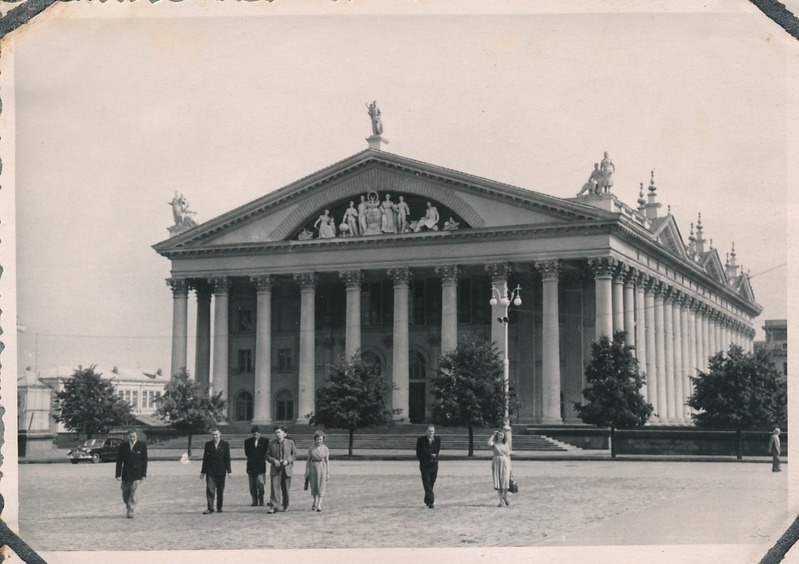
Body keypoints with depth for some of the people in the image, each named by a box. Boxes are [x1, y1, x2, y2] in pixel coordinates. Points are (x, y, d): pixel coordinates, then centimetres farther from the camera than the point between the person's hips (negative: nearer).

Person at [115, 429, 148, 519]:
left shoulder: (142, 446, -1)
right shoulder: (123, 446, 3)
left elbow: (144, 461, 0)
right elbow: (119, 461, 4)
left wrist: (144, 474, -5)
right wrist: (118, 474, -4)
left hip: (137, 474, -3)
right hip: (126, 474, 3)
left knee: (133, 494, -9)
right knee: (125, 494, 8)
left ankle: (130, 512, -5)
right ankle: (129, 509, 27)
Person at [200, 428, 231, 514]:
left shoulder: (225, 444, 2)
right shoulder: (208, 444, 6)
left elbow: (227, 458, 1)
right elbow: (205, 458, 8)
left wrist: (229, 471, -4)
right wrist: (203, 472, 7)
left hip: (221, 471, 0)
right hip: (210, 471, 0)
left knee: (220, 490, 6)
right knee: (209, 489, -8)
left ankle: (219, 507, 17)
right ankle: (210, 508, -6)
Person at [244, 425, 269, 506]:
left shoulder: (265, 441, 3)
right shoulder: (248, 441, 9)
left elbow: (266, 453, 5)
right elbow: (247, 453, 6)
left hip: (260, 466, -3)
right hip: (251, 466, 3)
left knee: (260, 484, -13)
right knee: (252, 486, 2)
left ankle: (261, 501, -3)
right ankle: (255, 501, 9)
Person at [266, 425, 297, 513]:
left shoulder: (290, 443, 5)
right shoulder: (271, 443, 8)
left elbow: (294, 454, 6)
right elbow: (267, 456, 8)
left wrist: (287, 460, -11)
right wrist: (274, 460, -11)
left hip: (286, 468, 0)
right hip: (275, 469, 0)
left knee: (285, 489, 8)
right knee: (275, 487, -12)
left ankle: (285, 506, 23)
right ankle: (274, 506, -16)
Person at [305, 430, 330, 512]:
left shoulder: (325, 449, 1)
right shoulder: (311, 449, 2)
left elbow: (327, 461, 3)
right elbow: (308, 460, 5)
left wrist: (328, 473, 0)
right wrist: (306, 472, 3)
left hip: (322, 468, -1)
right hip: (313, 468, 1)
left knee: (321, 487, -6)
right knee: (313, 487, 8)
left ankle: (319, 505, -9)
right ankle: (315, 502, 31)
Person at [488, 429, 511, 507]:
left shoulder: (506, 444, 8)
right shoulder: (494, 443, 3)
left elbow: (508, 456, 9)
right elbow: (489, 443, -22)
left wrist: (509, 467, 4)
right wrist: (493, 435, -9)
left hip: (505, 463, 0)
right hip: (496, 463, 0)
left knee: (505, 481, -8)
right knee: (497, 482, -3)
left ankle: (505, 498, 17)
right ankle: (501, 501, 0)